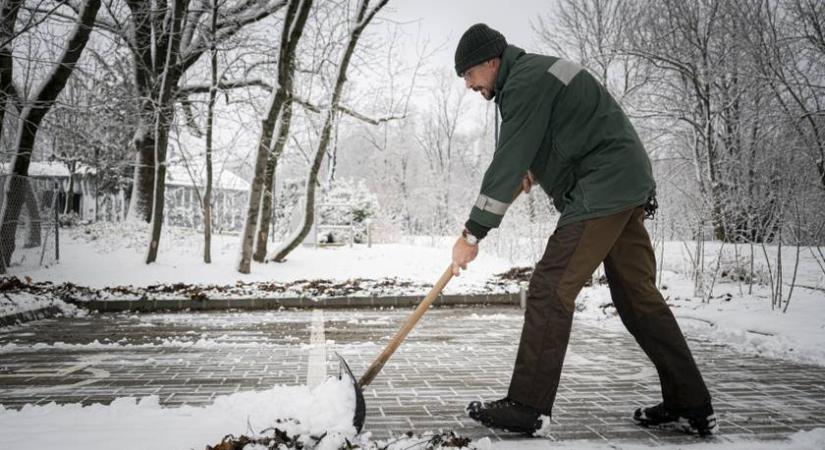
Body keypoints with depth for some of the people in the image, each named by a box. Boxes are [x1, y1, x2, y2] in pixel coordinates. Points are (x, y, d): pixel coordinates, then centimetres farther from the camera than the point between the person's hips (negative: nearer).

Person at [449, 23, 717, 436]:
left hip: (602, 191, -10)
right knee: (638, 297, 10)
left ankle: (527, 407, -7)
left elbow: (509, 160, -17)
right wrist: (530, 168, 10)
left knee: (550, 290, -11)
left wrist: (473, 232, -15)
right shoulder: (532, 73, 22)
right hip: (628, 185, 10)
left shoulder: (525, 82, -11)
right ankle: (690, 407, 16)